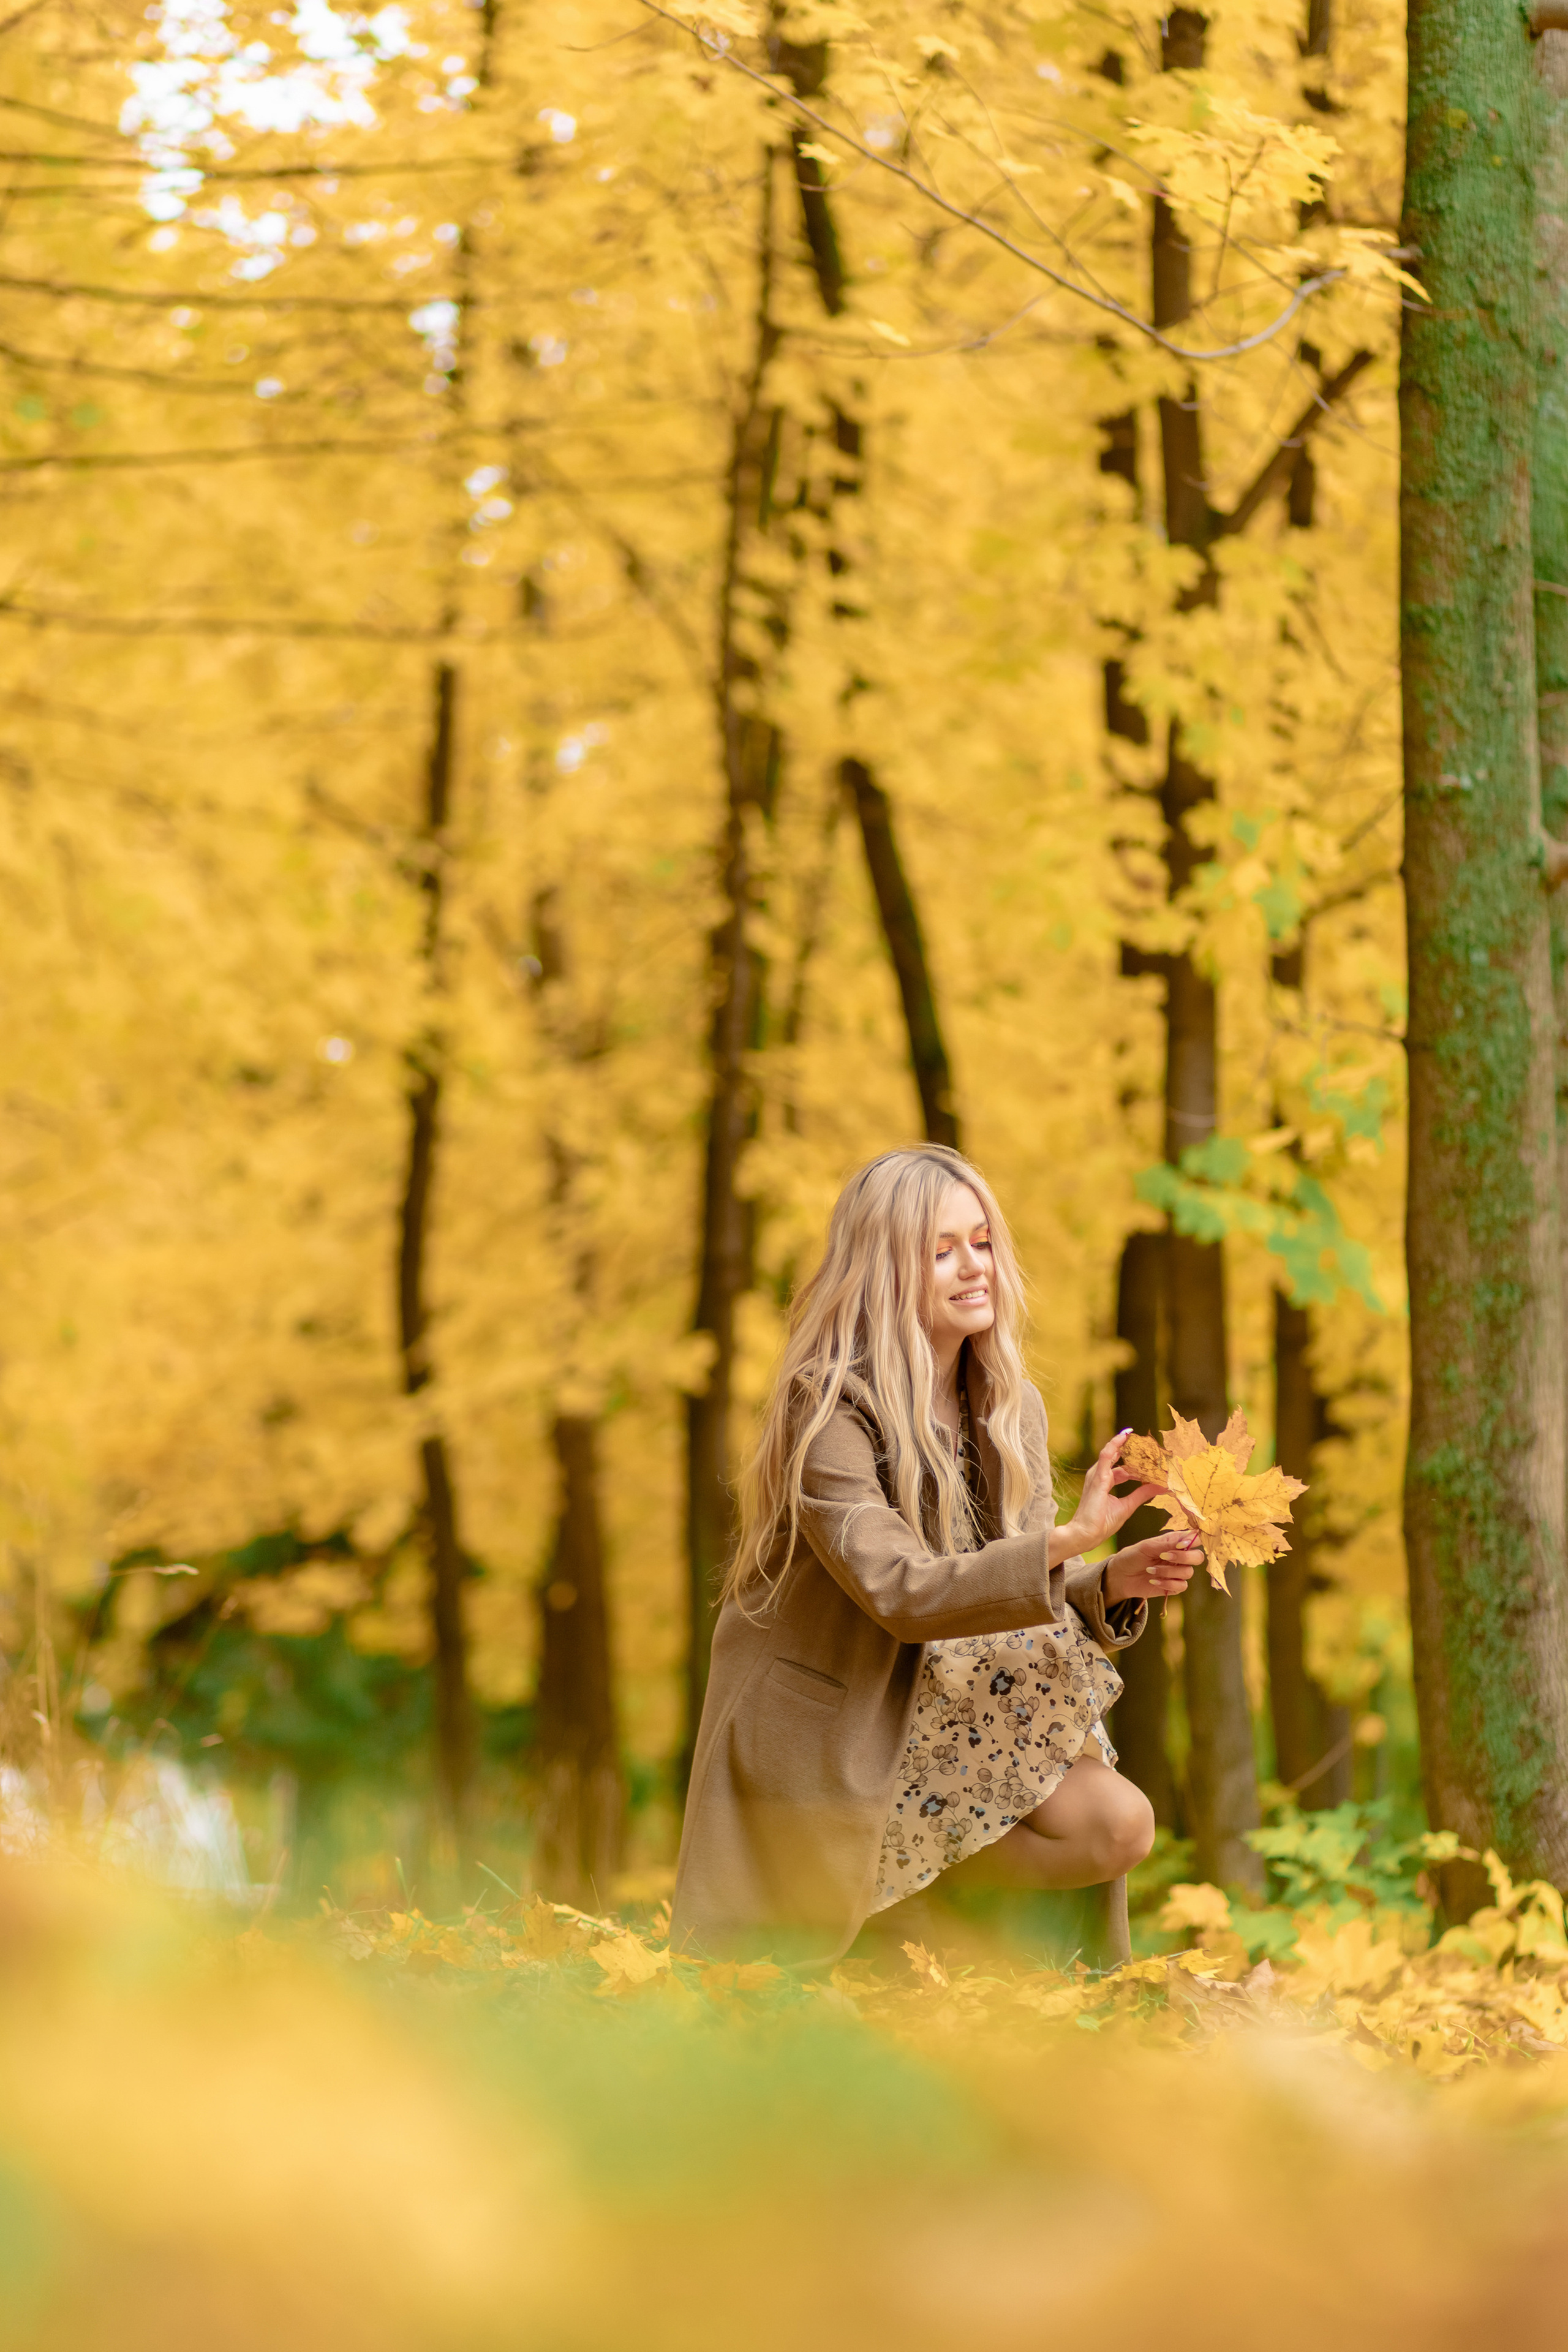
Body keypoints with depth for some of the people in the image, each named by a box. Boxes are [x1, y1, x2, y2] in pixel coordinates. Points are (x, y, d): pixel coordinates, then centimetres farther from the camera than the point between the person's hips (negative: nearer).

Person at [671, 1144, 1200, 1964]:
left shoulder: (1008, 1408, 4)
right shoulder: (826, 1408, -18)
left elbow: (1016, 1594, 5)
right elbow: (899, 1593, -29)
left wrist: (1114, 1582, -16)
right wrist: (1070, 1539, -38)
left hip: (948, 1727, 6)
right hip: (825, 1734, -6)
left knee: (1118, 1826, -16)